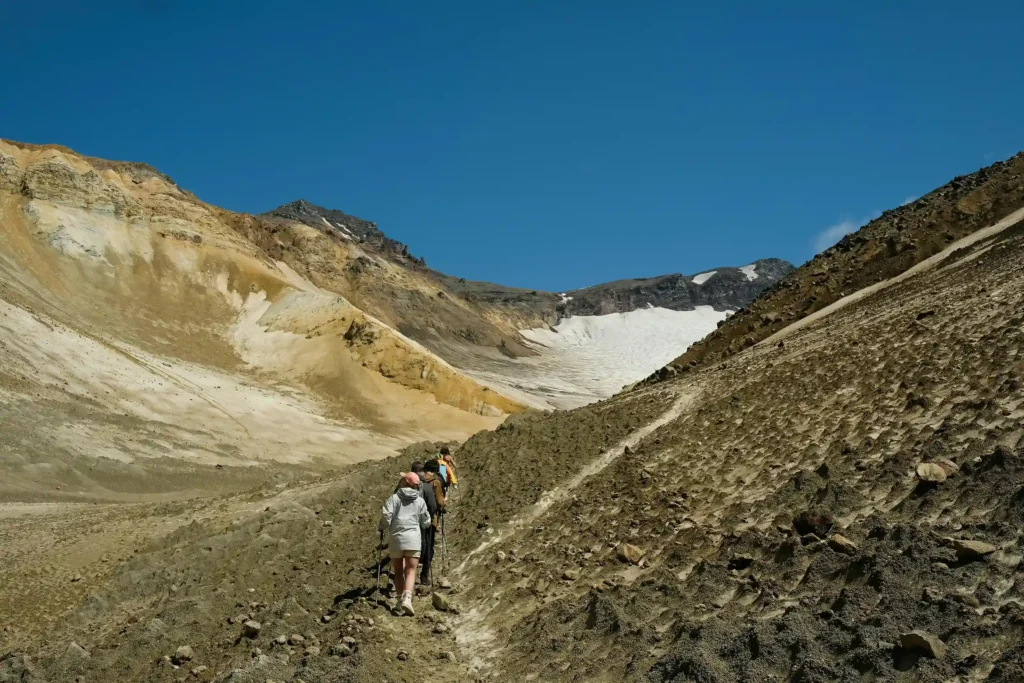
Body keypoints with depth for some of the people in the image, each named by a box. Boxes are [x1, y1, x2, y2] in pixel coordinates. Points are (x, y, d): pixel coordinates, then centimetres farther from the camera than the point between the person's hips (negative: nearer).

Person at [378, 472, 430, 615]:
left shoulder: (394, 498, 1)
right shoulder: (420, 501, 7)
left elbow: (386, 515, -11)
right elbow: (426, 522, 11)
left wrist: (381, 527, 8)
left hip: (395, 539, 0)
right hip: (413, 540, 0)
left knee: (398, 572, 12)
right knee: (410, 571, -1)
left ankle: (400, 601, 8)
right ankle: (407, 598, -22)